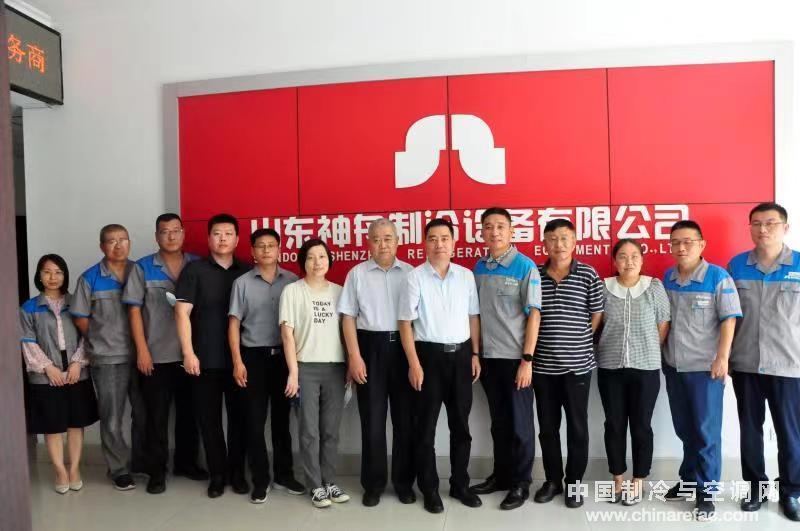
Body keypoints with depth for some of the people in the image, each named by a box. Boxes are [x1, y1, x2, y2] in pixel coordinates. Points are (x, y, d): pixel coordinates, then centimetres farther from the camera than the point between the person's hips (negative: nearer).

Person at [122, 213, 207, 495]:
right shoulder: (142, 268, 0)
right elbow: (134, 310, -2)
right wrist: (142, 350, -8)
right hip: (156, 355, -2)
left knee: (189, 412, 13)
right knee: (156, 416, 5)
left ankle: (186, 462, 29)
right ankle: (156, 471, 18)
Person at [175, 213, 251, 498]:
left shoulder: (247, 272, 7)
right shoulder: (194, 270, 0)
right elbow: (182, 312, -4)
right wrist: (188, 352, -12)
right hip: (205, 359, -1)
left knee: (239, 416, 8)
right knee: (209, 418, 7)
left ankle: (237, 472, 23)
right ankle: (217, 474, 21)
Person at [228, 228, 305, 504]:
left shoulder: (292, 281, 1)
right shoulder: (242, 283, 0)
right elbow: (234, 324, 0)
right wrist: (237, 362, -7)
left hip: (284, 355, 1)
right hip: (254, 356, -1)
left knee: (282, 417, 12)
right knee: (255, 420, 4)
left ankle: (284, 474, 26)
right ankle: (260, 479, 17)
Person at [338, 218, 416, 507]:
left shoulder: (409, 272, 5)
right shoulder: (357, 274, 3)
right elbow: (348, 317, 1)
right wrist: (354, 356, -6)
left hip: (404, 347, 1)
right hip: (370, 347, -1)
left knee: (405, 417, 8)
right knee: (372, 418, 7)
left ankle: (404, 481, 23)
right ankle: (373, 484, 21)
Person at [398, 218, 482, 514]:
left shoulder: (466, 275, 4)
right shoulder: (415, 277, -7)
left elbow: (473, 317, 10)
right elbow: (405, 322, -7)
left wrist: (475, 354, 5)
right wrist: (414, 364, -11)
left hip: (461, 354, 4)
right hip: (429, 355, -3)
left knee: (461, 424, 14)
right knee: (427, 426, 7)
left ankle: (460, 484, 30)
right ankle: (429, 489, 23)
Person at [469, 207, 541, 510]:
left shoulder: (526, 267, -9)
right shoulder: (479, 267, 6)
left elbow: (534, 315, -11)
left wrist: (527, 359, -15)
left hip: (515, 358, -5)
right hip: (488, 357, 5)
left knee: (519, 422, 7)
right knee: (498, 421, 16)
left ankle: (520, 483, 21)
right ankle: (501, 475, 31)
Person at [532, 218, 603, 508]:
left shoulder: (588, 275, -4)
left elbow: (597, 316, 1)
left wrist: (575, 341, 2)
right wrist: (549, 341, 3)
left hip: (577, 363, -2)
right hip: (543, 364, 2)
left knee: (577, 426, 8)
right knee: (547, 425, 11)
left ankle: (575, 482, 23)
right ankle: (552, 480, 26)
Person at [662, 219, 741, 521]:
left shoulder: (718, 277, -9)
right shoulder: (667, 278, 6)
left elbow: (728, 320, -11)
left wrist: (722, 358, -16)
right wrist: (661, 355, 11)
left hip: (705, 367, -5)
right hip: (673, 366, 5)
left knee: (706, 431, 4)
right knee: (684, 429, 16)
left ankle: (706, 490, 17)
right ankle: (689, 481, 30)